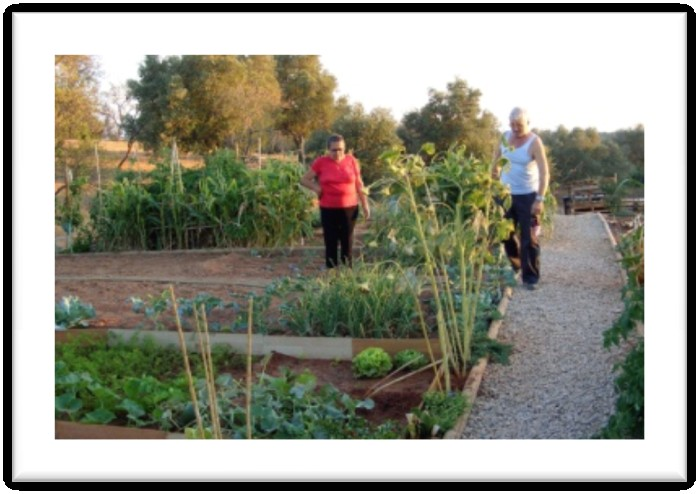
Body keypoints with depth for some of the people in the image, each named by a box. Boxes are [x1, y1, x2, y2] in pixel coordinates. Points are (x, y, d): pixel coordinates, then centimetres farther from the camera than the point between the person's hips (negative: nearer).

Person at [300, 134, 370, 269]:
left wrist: (365, 205, 5)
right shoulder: (321, 162, -3)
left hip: (349, 208, 1)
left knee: (347, 243, 6)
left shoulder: (351, 161, 1)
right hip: (328, 209, -1)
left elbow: (359, 185, 7)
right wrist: (317, 188, -7)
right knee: (331, 243, 3)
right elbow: (304, 180, 8)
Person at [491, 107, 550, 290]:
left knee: (529, 238, -3)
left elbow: (544, 172, -21)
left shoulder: (534, 142, -15)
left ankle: (530, 277, 5)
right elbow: (497, 160, 15)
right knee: (506, 234, 13)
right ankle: (516, 265, 36)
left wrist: (540, 199, -28)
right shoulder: (505, 137, 1)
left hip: (528, 196, -5)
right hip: (506, 194, 5)